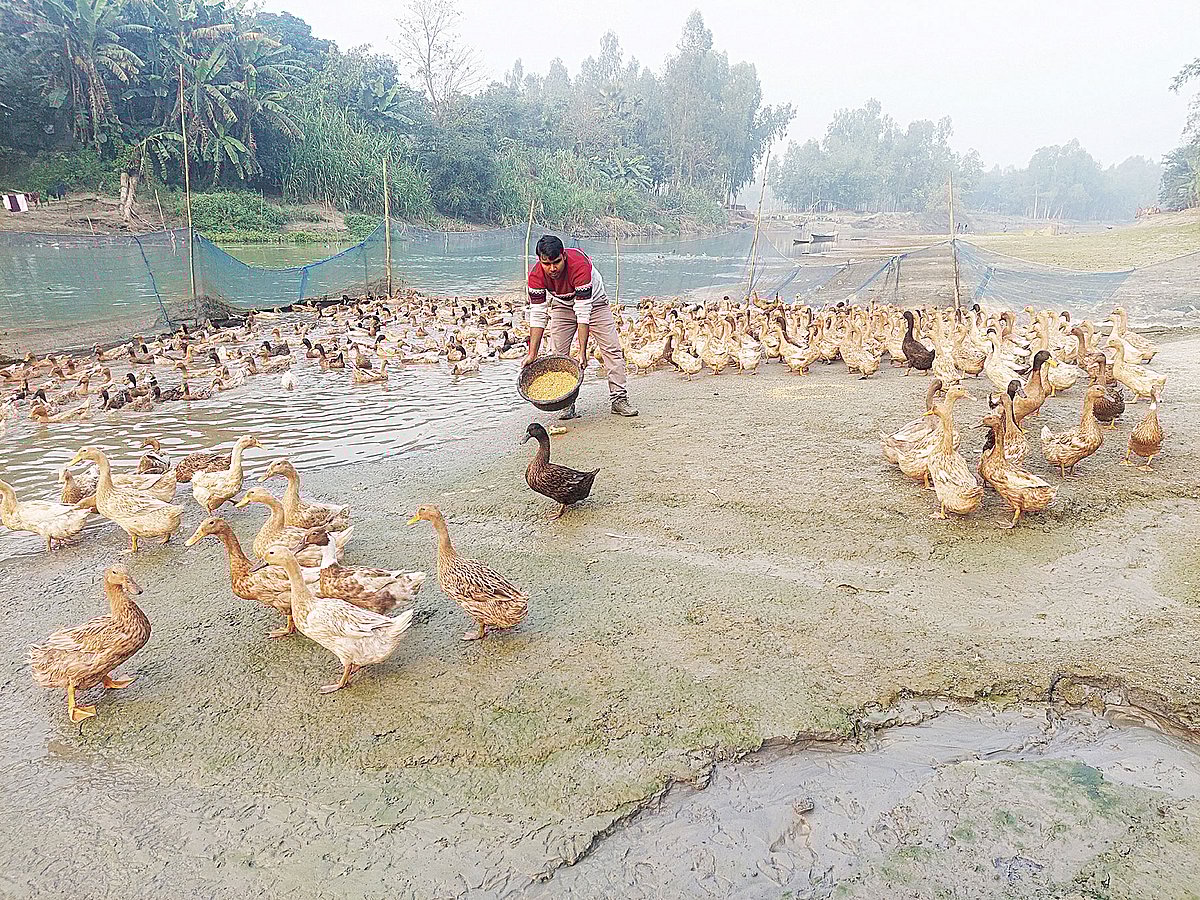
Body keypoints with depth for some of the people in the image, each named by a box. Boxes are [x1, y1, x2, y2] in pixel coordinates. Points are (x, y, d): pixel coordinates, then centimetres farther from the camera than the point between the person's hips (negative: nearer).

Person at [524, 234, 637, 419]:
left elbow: (583, 312, -40)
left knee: (612, 348, -10)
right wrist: (532, 353, -29)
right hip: (562, 305, 2)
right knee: (557, 353, -8)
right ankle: (567, 405, -2)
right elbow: (537, 315, -25)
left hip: (592, 301, -2)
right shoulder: (536, 275, -30)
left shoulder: (579, 265, -40)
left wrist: (582, 352, -42)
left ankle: (619, 399, -5)